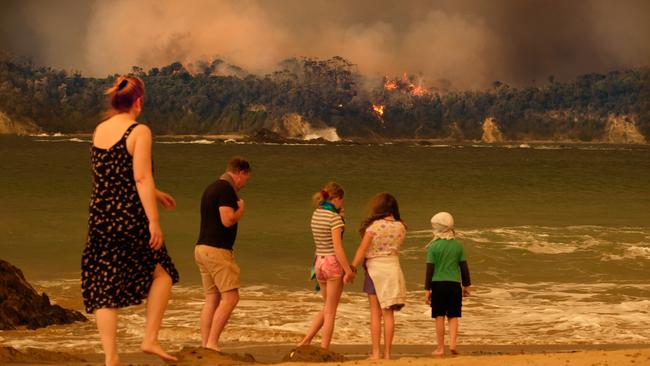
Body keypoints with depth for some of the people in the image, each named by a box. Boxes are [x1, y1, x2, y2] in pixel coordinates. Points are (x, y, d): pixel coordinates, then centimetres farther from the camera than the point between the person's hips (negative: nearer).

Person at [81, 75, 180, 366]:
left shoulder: (99, 131, 11)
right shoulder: (140, 131, -9)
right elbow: (141, 178, -17)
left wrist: (155, 194, 33)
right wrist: (154, 220, -15)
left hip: (100, 217, 5)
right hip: (130, 217, -5)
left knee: (104, 289, 6)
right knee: (162, 273, 15)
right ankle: (150, 339, 7)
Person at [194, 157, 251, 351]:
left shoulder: (212, 187, 18)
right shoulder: (227, 189, -12)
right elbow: (227, 220, -21)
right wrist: (241, 209, -3)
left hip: (202, 248, 10)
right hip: (217, 250, -10)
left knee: (212, 299, 8)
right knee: (230, 297, -8)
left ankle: (205, 345, 5)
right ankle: (212, 343, -12)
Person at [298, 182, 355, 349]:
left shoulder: (316, 214, 8)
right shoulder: (334, 217, -15)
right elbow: (337, 248, -18)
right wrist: (348, 270, -14)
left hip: (319, 261, 7)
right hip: (334, 262, -7)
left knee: (327, 308, 20)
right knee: (330, 311, 3)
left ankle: (305, 342, 12)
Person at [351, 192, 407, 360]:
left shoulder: (374, 226, -10)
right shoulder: (400, 227, 2)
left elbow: (362, 249, -12)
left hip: (375, 267, -3)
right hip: (393, 268, 3)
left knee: (375, 313, 3)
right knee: (388, 313, 7)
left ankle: (375, 353, 2)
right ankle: (387, 353, 6)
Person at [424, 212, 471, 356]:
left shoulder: (433, 246, -6)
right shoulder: (457, 245, 3)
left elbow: (430, 269, -6)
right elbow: (464, 267, 8)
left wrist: (427, 289, -1)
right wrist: (466, 285, 18)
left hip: (438, 284, -2)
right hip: (454, 284, 2)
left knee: (439, 317, 4)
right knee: (453, 317, 8)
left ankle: (440, 348, 6)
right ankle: (453, 343, -7)